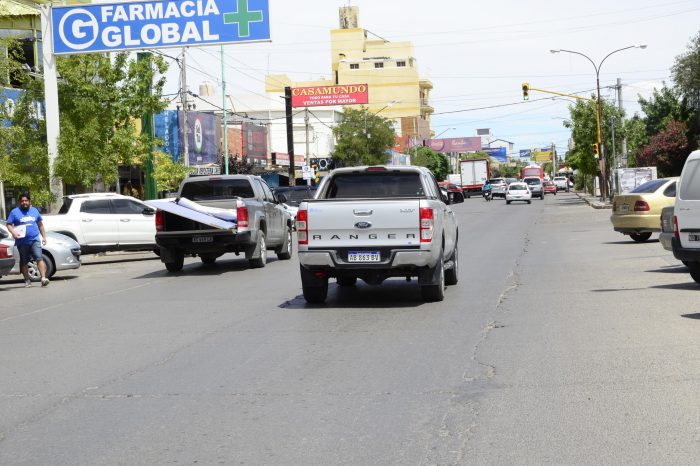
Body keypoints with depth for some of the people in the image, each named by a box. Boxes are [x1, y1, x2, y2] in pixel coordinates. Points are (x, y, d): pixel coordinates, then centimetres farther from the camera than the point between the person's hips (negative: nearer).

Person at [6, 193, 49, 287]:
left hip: (35, 240, 0)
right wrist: (13, 233, -17)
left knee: (39, 258, -15)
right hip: (22, 242, 0)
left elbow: (40, 224, 22)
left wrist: (44, 236, 17)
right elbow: (9, 225, 2)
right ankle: (27, 280, 16)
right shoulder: (14, 212, 4)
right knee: (24, 262, 7)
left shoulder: (34, 211, 14)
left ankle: (43, 278, -23)